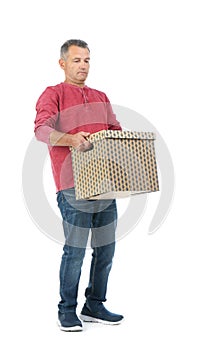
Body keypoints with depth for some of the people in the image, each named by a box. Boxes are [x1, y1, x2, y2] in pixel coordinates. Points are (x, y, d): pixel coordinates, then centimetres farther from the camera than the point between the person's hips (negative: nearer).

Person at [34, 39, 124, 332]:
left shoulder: (100, 97, 23)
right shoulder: (53, 94, 4)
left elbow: (115, 130, 24)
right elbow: (41, 129, -12)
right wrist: (70, 138, -30)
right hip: (74, 185, -6)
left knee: (106, 248, 8)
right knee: (75, 249, -7)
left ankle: (95, 306, 21)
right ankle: (67, 310, 8)